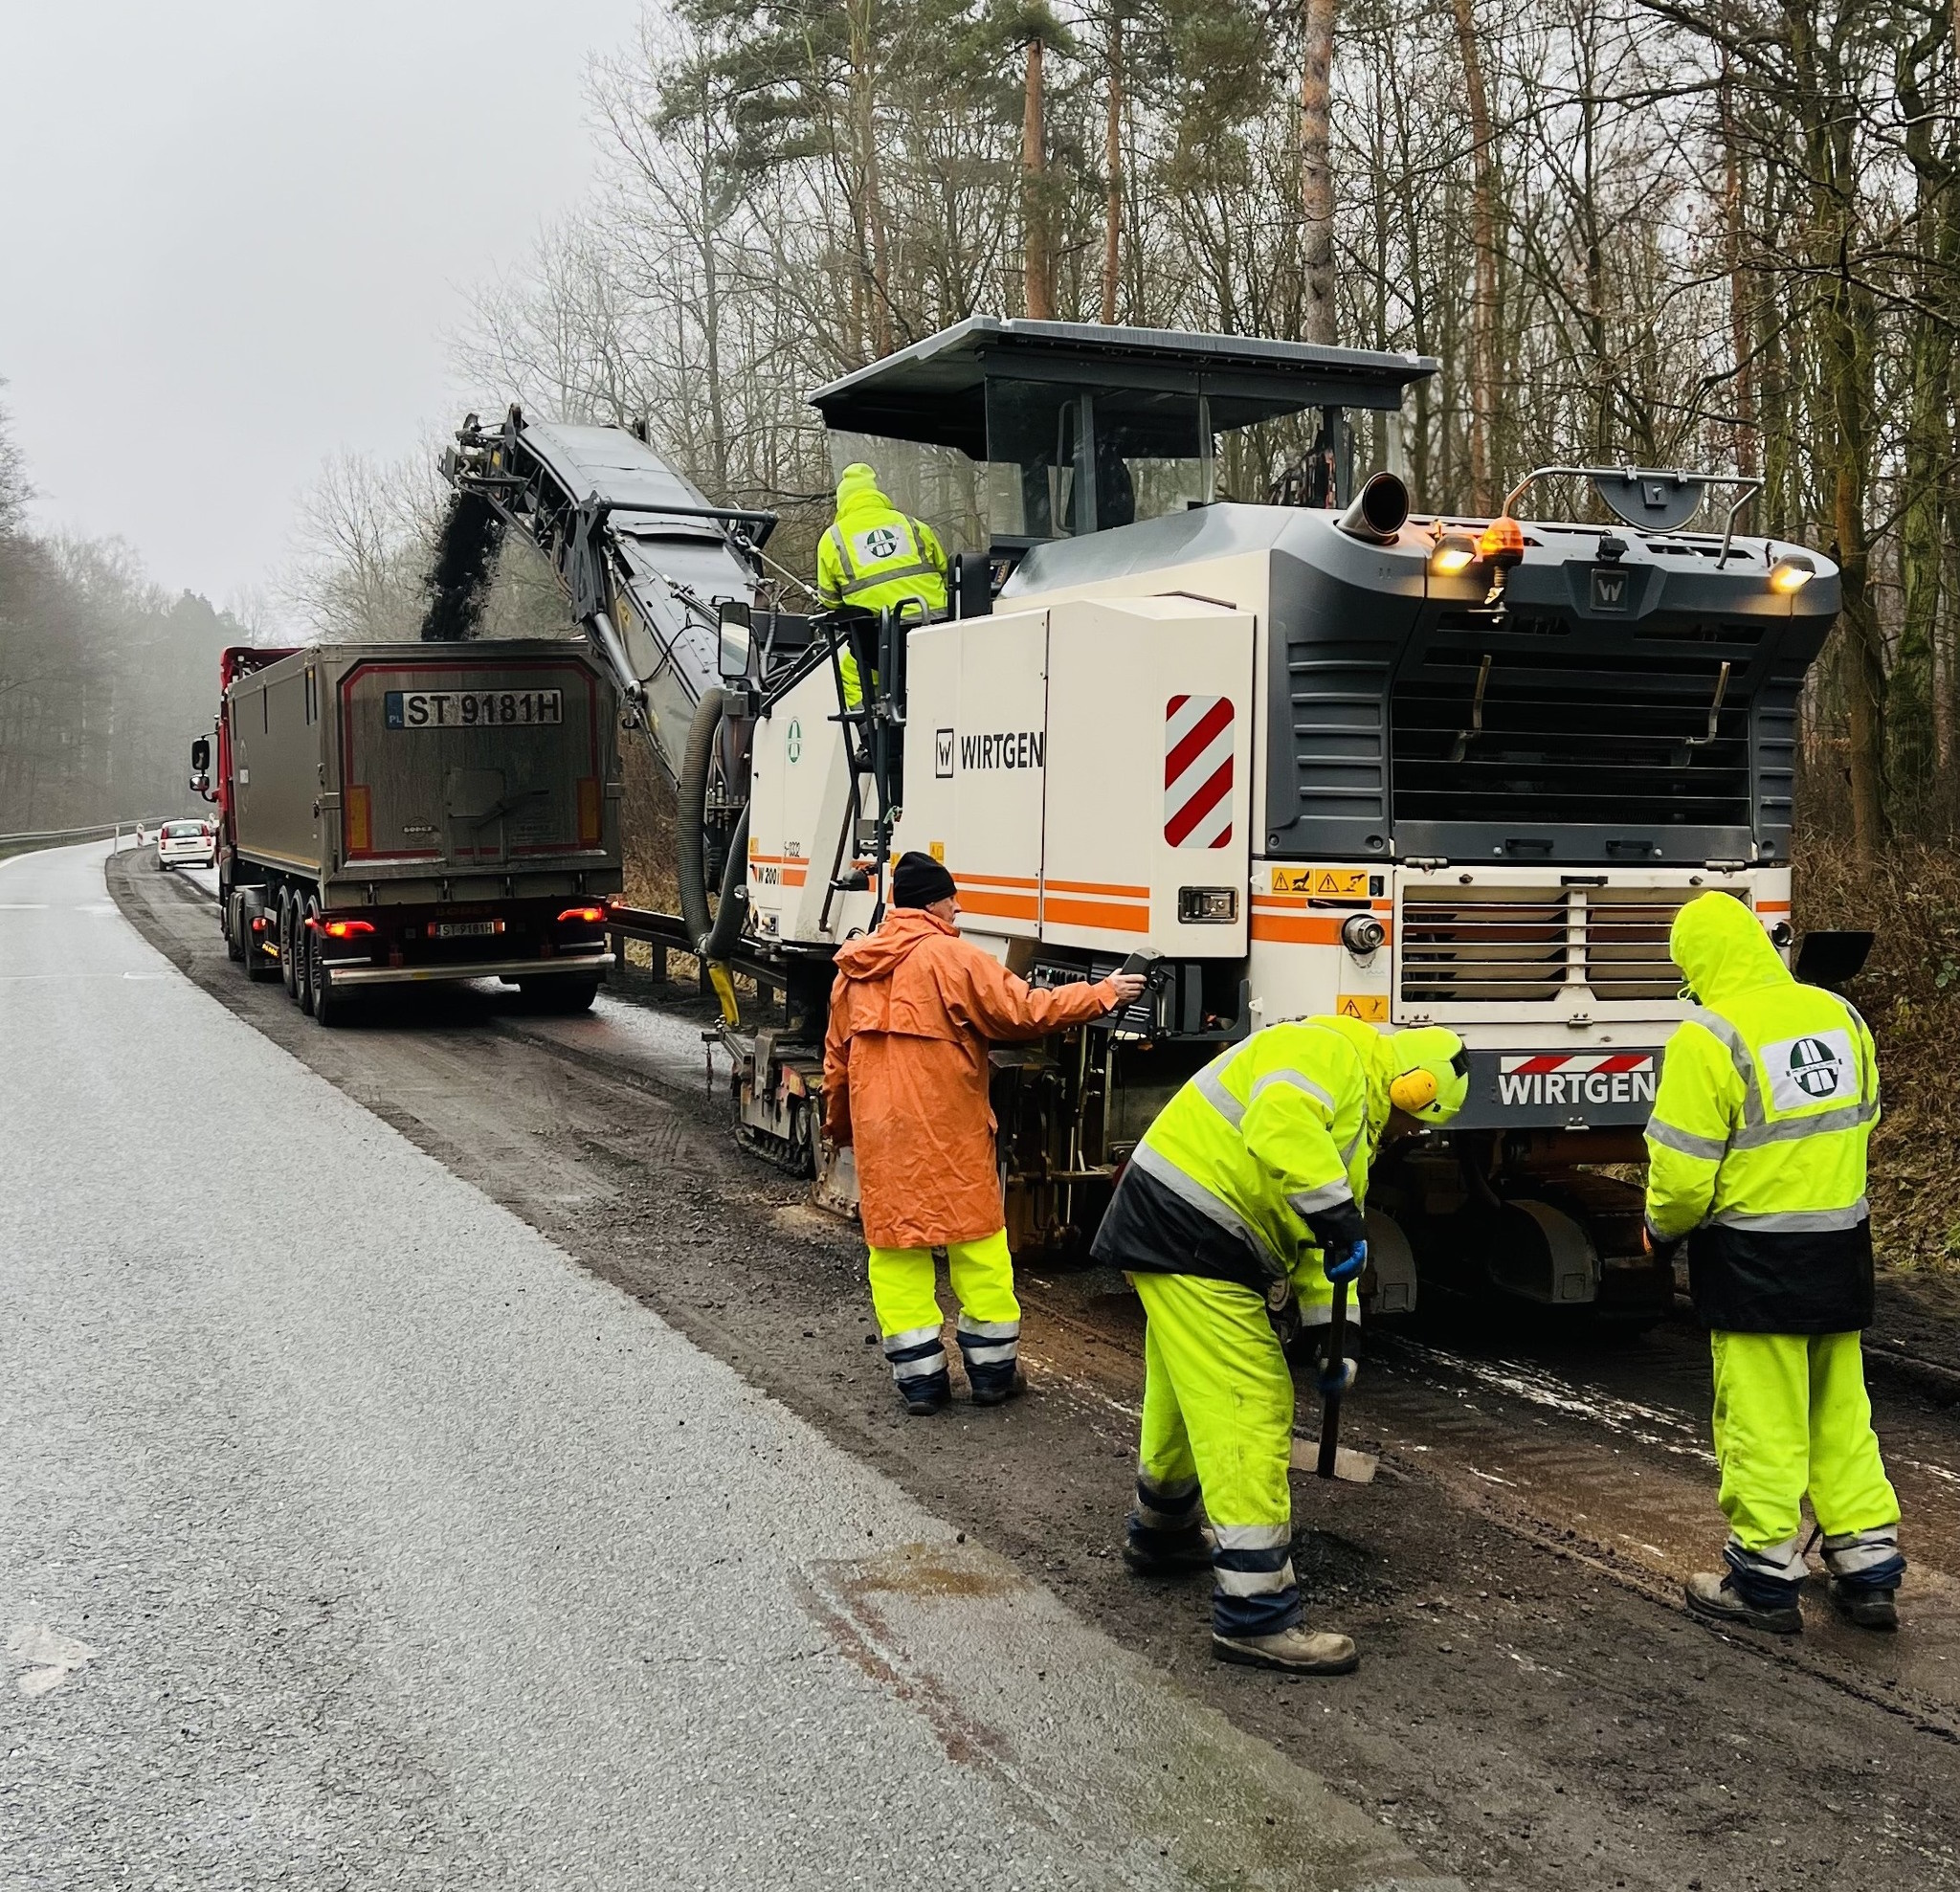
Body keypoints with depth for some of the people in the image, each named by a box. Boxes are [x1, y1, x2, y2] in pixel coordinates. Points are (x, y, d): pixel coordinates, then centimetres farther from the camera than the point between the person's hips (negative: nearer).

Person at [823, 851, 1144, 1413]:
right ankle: (993, 1370, 14)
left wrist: (840, 1124, 29)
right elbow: (1025, 1011, -11)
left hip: (879, 1134, 5)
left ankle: (919, 1378, 9)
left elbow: (836, 1057, 17)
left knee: (895, 1246, 7)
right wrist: (1104, 993, -1)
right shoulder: (951, 956, -9)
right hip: (948, 1132, -5)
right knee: (976, 1240, 6)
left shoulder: (854, 969, 11)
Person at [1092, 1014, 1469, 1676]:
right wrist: (1336, 1213, -31)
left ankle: (1160, 1535, 49)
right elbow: (1278, 1124, -34)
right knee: (1250, 1412, -9)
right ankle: (1255, 1615, -6)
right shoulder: (1328, 1052, -12)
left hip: (1182, 1240, 11)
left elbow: (1306, 1244, 22)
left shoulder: (1358, 1118, 21)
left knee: (1187, 1402, 27)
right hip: (1189, 1231, -11)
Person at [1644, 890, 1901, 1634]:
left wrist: (1663, 1228, 3)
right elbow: (1862, 1120, 13)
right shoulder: (1838, 1014, 2)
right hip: (1842, 1245, 6)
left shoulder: (1708, 1036, -18)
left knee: (1761, 1419, 5)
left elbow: (1682, 1167, -17)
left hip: (1754, 1256, -6)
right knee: (1840, 1411, 16)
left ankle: (1764, 1578, 14)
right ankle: (1868, 1571, 23)